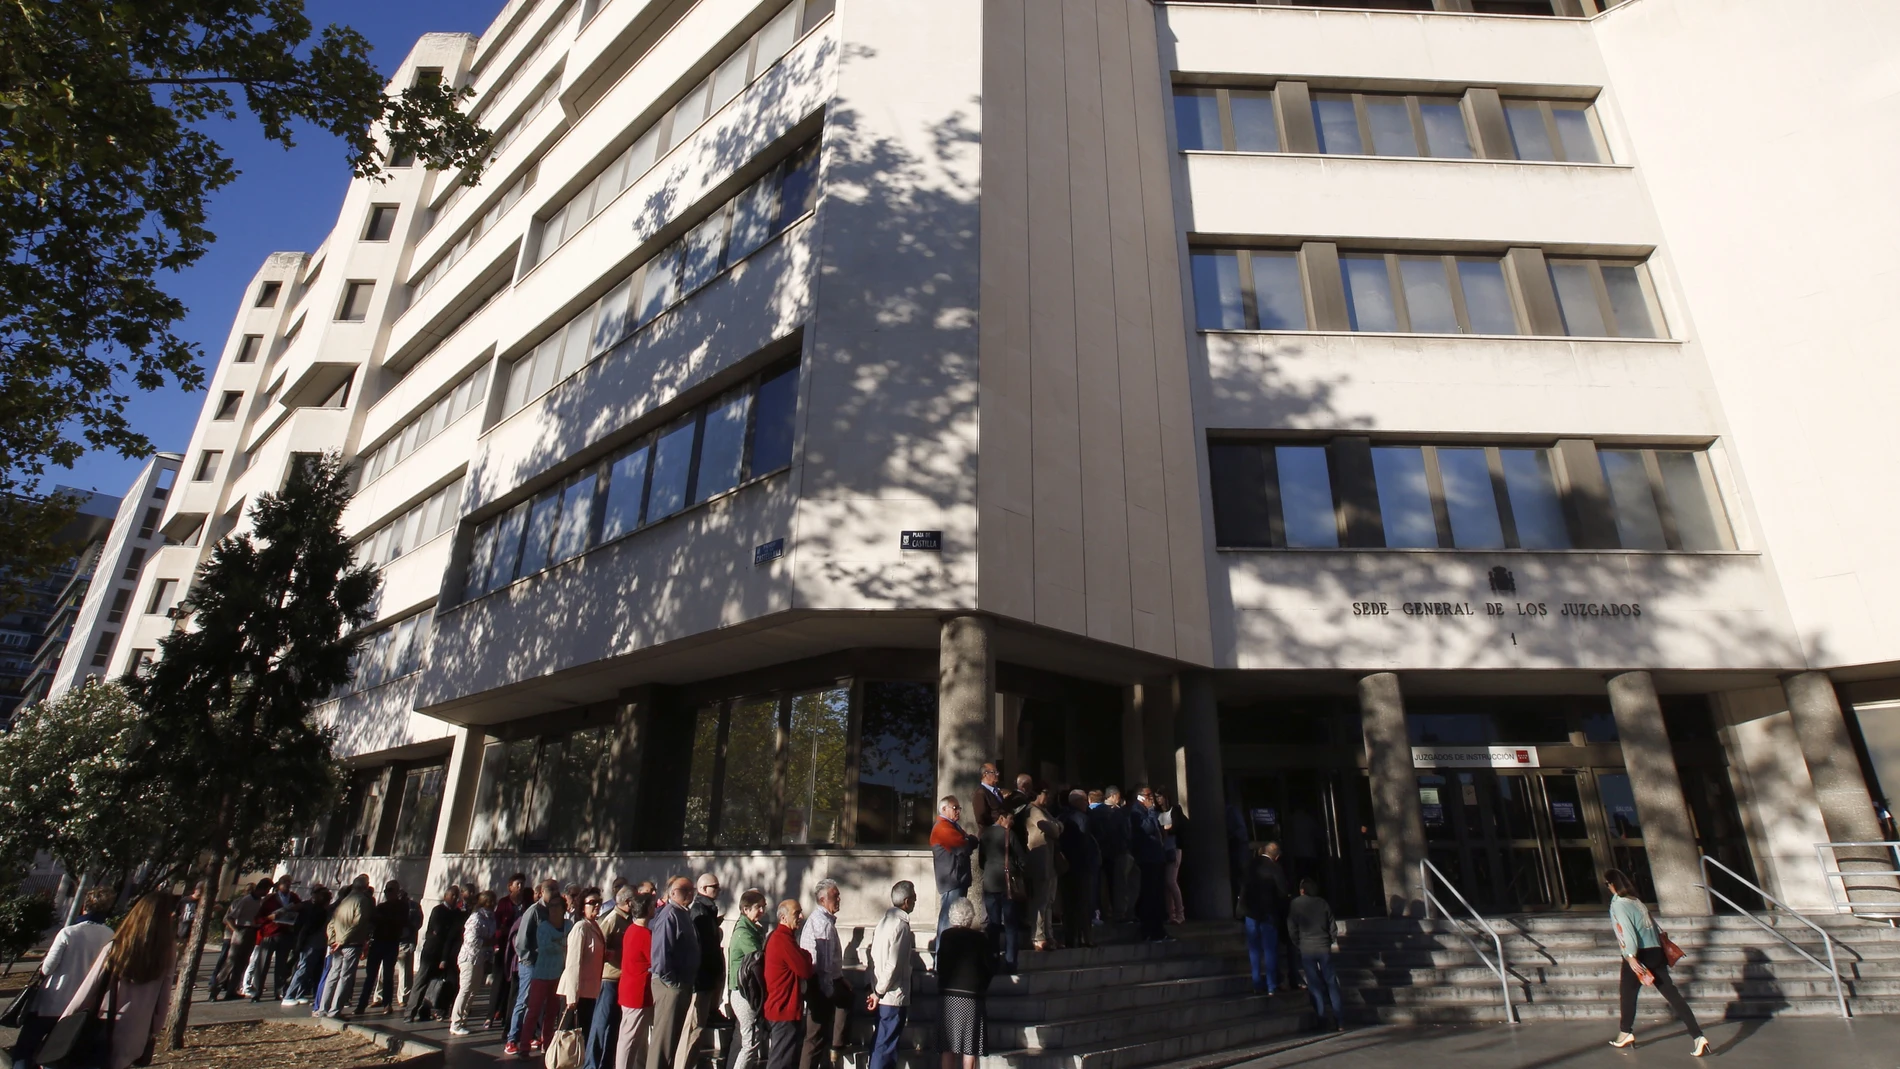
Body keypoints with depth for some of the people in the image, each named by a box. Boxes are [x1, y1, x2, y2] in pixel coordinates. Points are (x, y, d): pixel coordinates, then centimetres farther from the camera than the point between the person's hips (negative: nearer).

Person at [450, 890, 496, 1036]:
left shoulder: (490, 918, 10)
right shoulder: (476, 918, -15)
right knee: (465, 991, -2)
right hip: (470, 958, -8)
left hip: (481, 959, 8)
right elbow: (471, 940, -22)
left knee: (472, 991, 12)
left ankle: (462, 1020, 22)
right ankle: (455, 1025, 6)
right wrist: (489, 942, -15)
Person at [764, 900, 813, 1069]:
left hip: (779, 1007, 11)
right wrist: (807, 955, -1)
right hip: (785, 1010, -11)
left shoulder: (777, 936, 12)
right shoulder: (783, 939, -23)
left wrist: (809, 967, -2)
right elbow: (806, 971, -19)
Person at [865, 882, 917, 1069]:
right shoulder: (901, 925, -18)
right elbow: (893, 965, -22)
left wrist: (871, 987, 11)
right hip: (894, 997, -8)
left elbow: (875, 956, 10)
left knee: (880, 1043, 18)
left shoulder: (885, 920, 8)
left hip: (882, 996, 8)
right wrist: (878, 991, -12)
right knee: (886, 1046, 1)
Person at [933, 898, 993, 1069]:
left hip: (947, 996, 2)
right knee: (969, 1047, 5)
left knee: (948, 1047, 9)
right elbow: (991, 967, -2)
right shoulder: (979, 938, -6)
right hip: (971, 997, -2)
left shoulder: (946, 936, 1)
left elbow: (939, 966, 5)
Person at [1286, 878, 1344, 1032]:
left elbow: (1292, 930, -5)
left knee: (1315, 986, 5)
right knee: (1331, 984, 8)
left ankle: (1322, 1021, 4)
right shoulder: (1323, 903, 2)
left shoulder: (1295, 904, -2)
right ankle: (1340, 1022, 7)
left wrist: (1299, 946, 8)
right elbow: (1333, 929, 4)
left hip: (1306, 950, -2)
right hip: (1324, 948, 2)